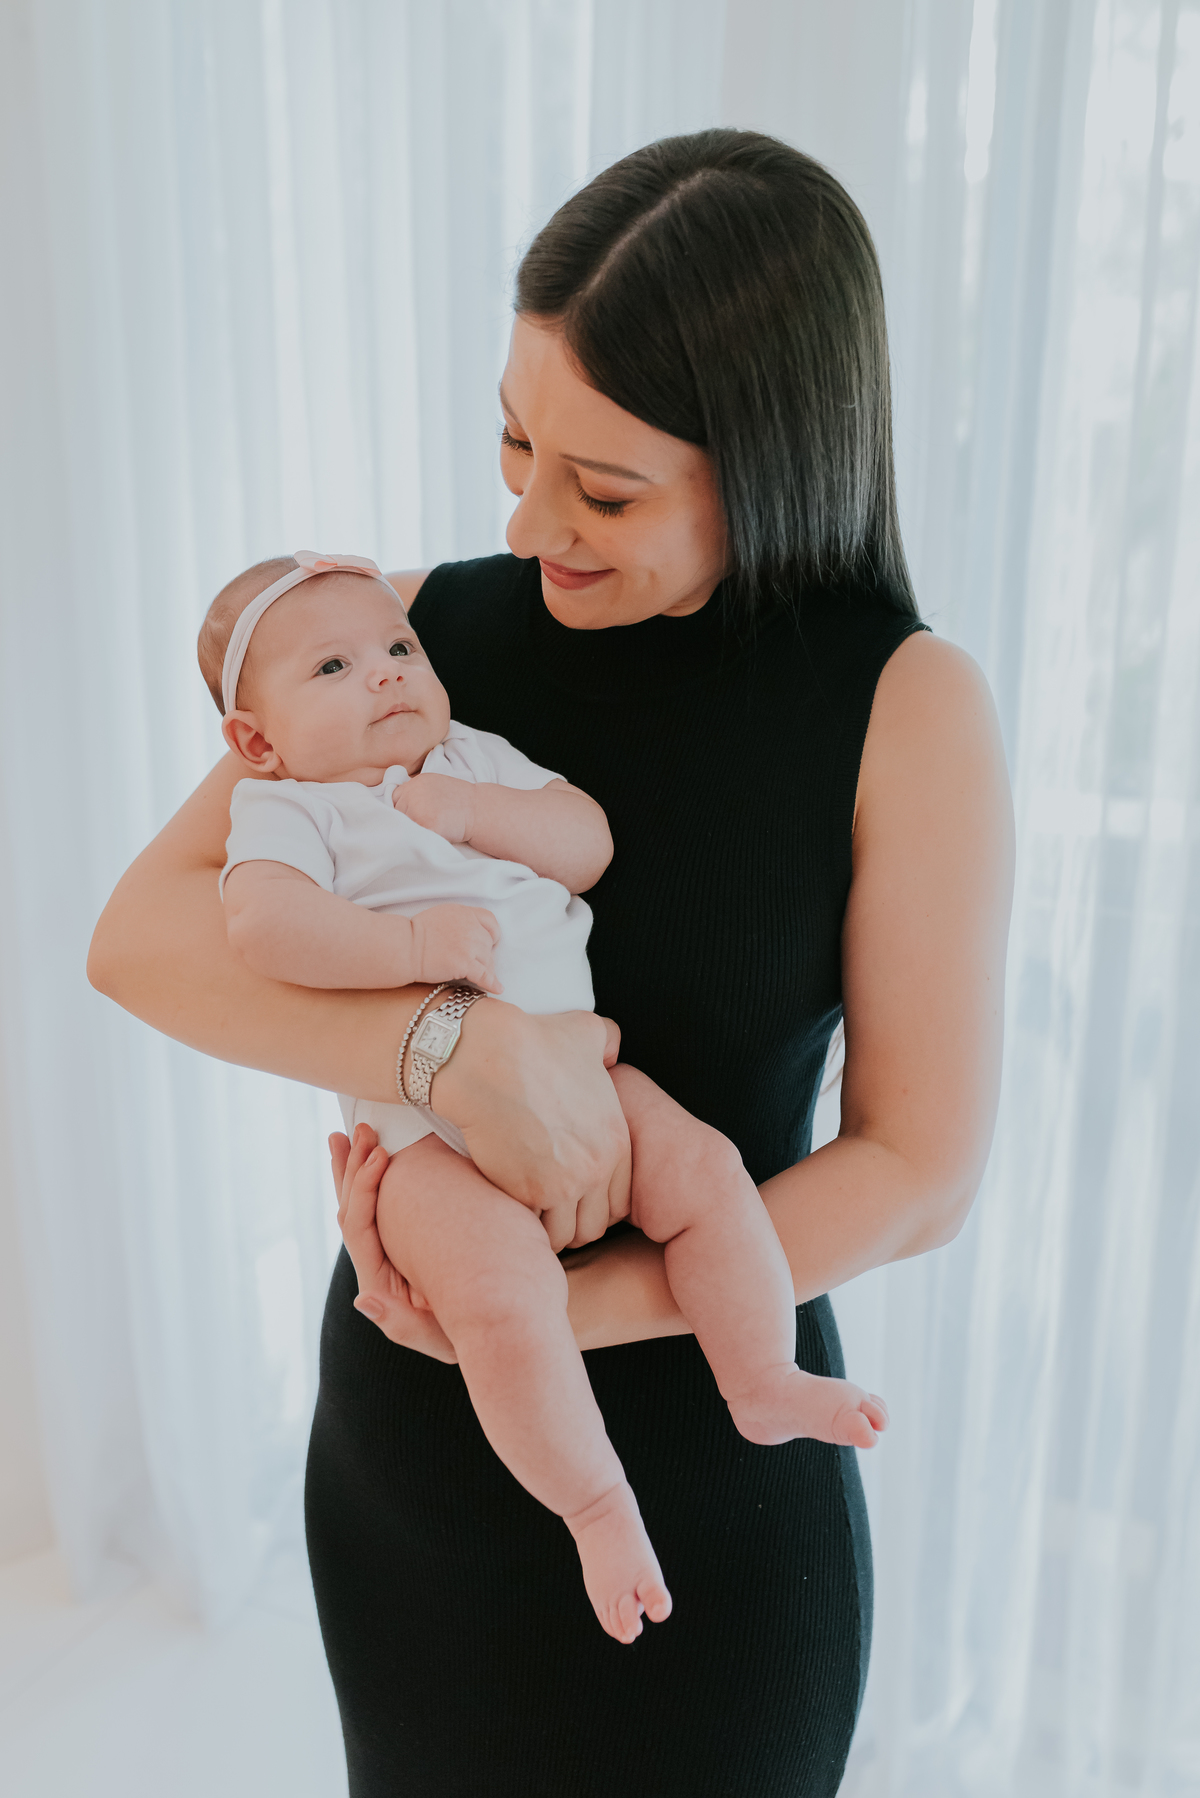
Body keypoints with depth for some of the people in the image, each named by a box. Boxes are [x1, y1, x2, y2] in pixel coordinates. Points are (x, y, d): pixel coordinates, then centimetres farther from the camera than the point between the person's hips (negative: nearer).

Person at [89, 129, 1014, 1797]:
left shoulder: (906, 708, -15)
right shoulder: (424, 629, -8)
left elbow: (921, 1167, -13)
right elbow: (139, 931, -12)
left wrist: (566, 1310, -19)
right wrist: (459, 1045, -28)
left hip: (710, 1446, -2)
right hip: (408, 1411, 3)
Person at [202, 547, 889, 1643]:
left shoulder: (473, 759, 15)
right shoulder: (285, 809, 0)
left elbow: (591, 845, 4)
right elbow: (263, 921, -21)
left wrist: (464, 808, -8)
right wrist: (411, 944, -26)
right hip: (430, 1135, -5)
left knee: (707, 1172, -13)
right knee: (505, 1300, -24)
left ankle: (767, 1383, 8)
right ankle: (599, 1506, -1)